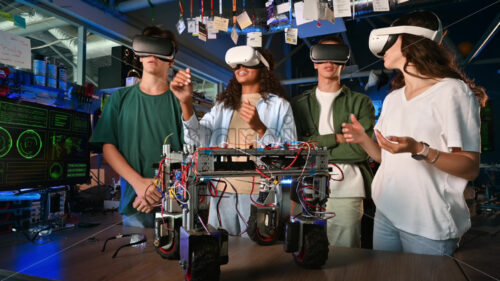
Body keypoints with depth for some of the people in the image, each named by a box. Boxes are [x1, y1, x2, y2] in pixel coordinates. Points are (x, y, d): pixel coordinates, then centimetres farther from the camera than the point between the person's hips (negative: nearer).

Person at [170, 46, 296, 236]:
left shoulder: (279, 105, 3)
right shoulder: (223, 105, 14)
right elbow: (199, 140, -3)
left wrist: (261, 128, -20)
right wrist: (186, 103, -18)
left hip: (259, 193, -3)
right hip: (222, 192, 3)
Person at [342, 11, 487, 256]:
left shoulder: (452, 91, -10)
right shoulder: (392, 98, 10)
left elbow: (470, 168, -13)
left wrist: (420, 150, -28)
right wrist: (363, 139, -4)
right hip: (385, 215, 6)